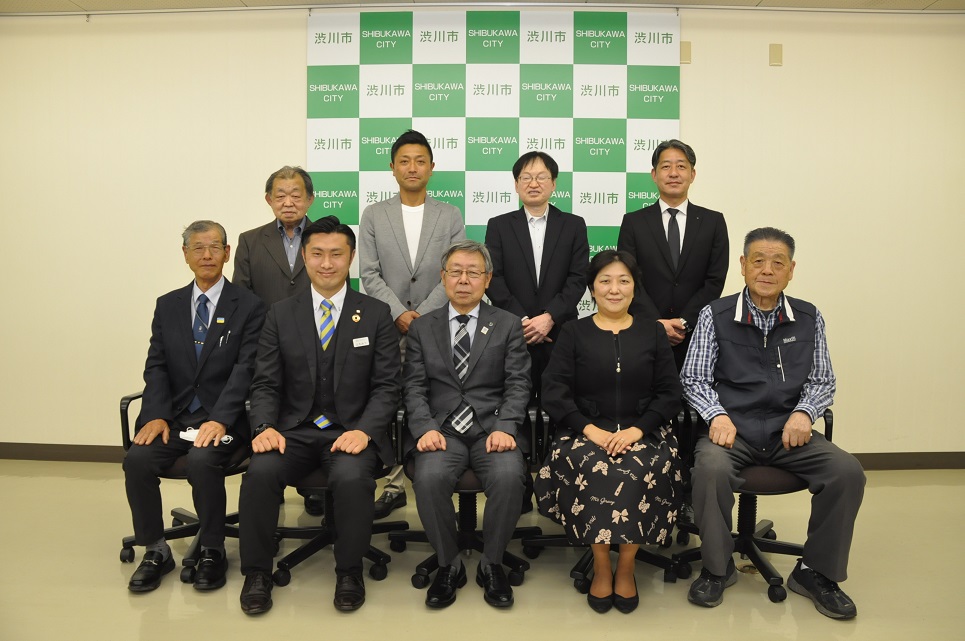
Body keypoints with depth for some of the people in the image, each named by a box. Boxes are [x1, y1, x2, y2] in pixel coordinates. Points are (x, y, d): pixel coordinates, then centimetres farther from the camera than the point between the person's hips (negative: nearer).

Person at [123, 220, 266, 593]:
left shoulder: (249, 307, 0)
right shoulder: (168, 306, 13)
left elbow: (245, 369, -9)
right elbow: (156, 366, 7)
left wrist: (219, 420, -21)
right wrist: (157, 415, -11)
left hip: (222, 418, -4)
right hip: (174, 415, 4)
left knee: (202, 460, -31)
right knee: (137, 459, -22)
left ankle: (212, 552, -8)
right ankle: (156, 551, 0)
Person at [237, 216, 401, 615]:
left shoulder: (376, 314, 3)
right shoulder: (280, 314, 8)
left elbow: (386, 386, -1)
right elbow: (265, 383, 6)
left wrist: (364, 431, -17)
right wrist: (266, 427, -13)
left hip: (352, 431, -2)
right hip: (295, 431, 2)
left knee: (352, 476, -32)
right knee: (261, 471, -26)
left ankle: (349, 572, -7)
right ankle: (257, 573, -4)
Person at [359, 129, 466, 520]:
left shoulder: (450, 216, 8)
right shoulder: (374, 215, 9)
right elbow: (369, 273, 3)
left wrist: (422, 315, -11)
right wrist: (399, 313, -10)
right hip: (389, 326, 1)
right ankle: (395, 482, 9)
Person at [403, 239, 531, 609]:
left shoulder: (508, 326, 11)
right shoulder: (422, 328, 14)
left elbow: (517, 385, 3)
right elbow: (415, 387, 6)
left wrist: (505, 428, -14)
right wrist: (425, 428, -12)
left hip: (492, 428, 0)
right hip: (441, 429, 1)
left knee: (509, 477, -30)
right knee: (429, 478, -30)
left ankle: (491, 564, -4)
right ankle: (449, 565, -4)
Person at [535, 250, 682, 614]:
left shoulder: (652, 332, 13)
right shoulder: (574, 333, 10)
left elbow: (669, 393, 5)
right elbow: (553, 392, 1)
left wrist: (636, 430, -11)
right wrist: (590, 429, -14)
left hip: (643, 431, 1)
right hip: (586, 431, 0)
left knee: (643, 473, -31)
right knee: (595, 471, -32)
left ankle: (626, 567, -11)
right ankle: (601, 567, -13)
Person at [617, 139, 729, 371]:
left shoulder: (713, 222, 7)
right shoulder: (633, 222, 5)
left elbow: (715, 281, 1)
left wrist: (683, 322, -9)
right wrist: (657, 323, -11)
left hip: (697, 337, 1)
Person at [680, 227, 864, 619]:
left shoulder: (809, 318, 7)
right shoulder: (715, 316, 0)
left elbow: (822, 381, 11)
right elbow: (694, 378, 1)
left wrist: (803, 413, -9)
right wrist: (717, 415, -16)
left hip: (788, 431, 3)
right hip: (732, 429, -2)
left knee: (848, 472, -20)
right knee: (711, 469, -33)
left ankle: (815, 572, 2)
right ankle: (717, 569, -6)